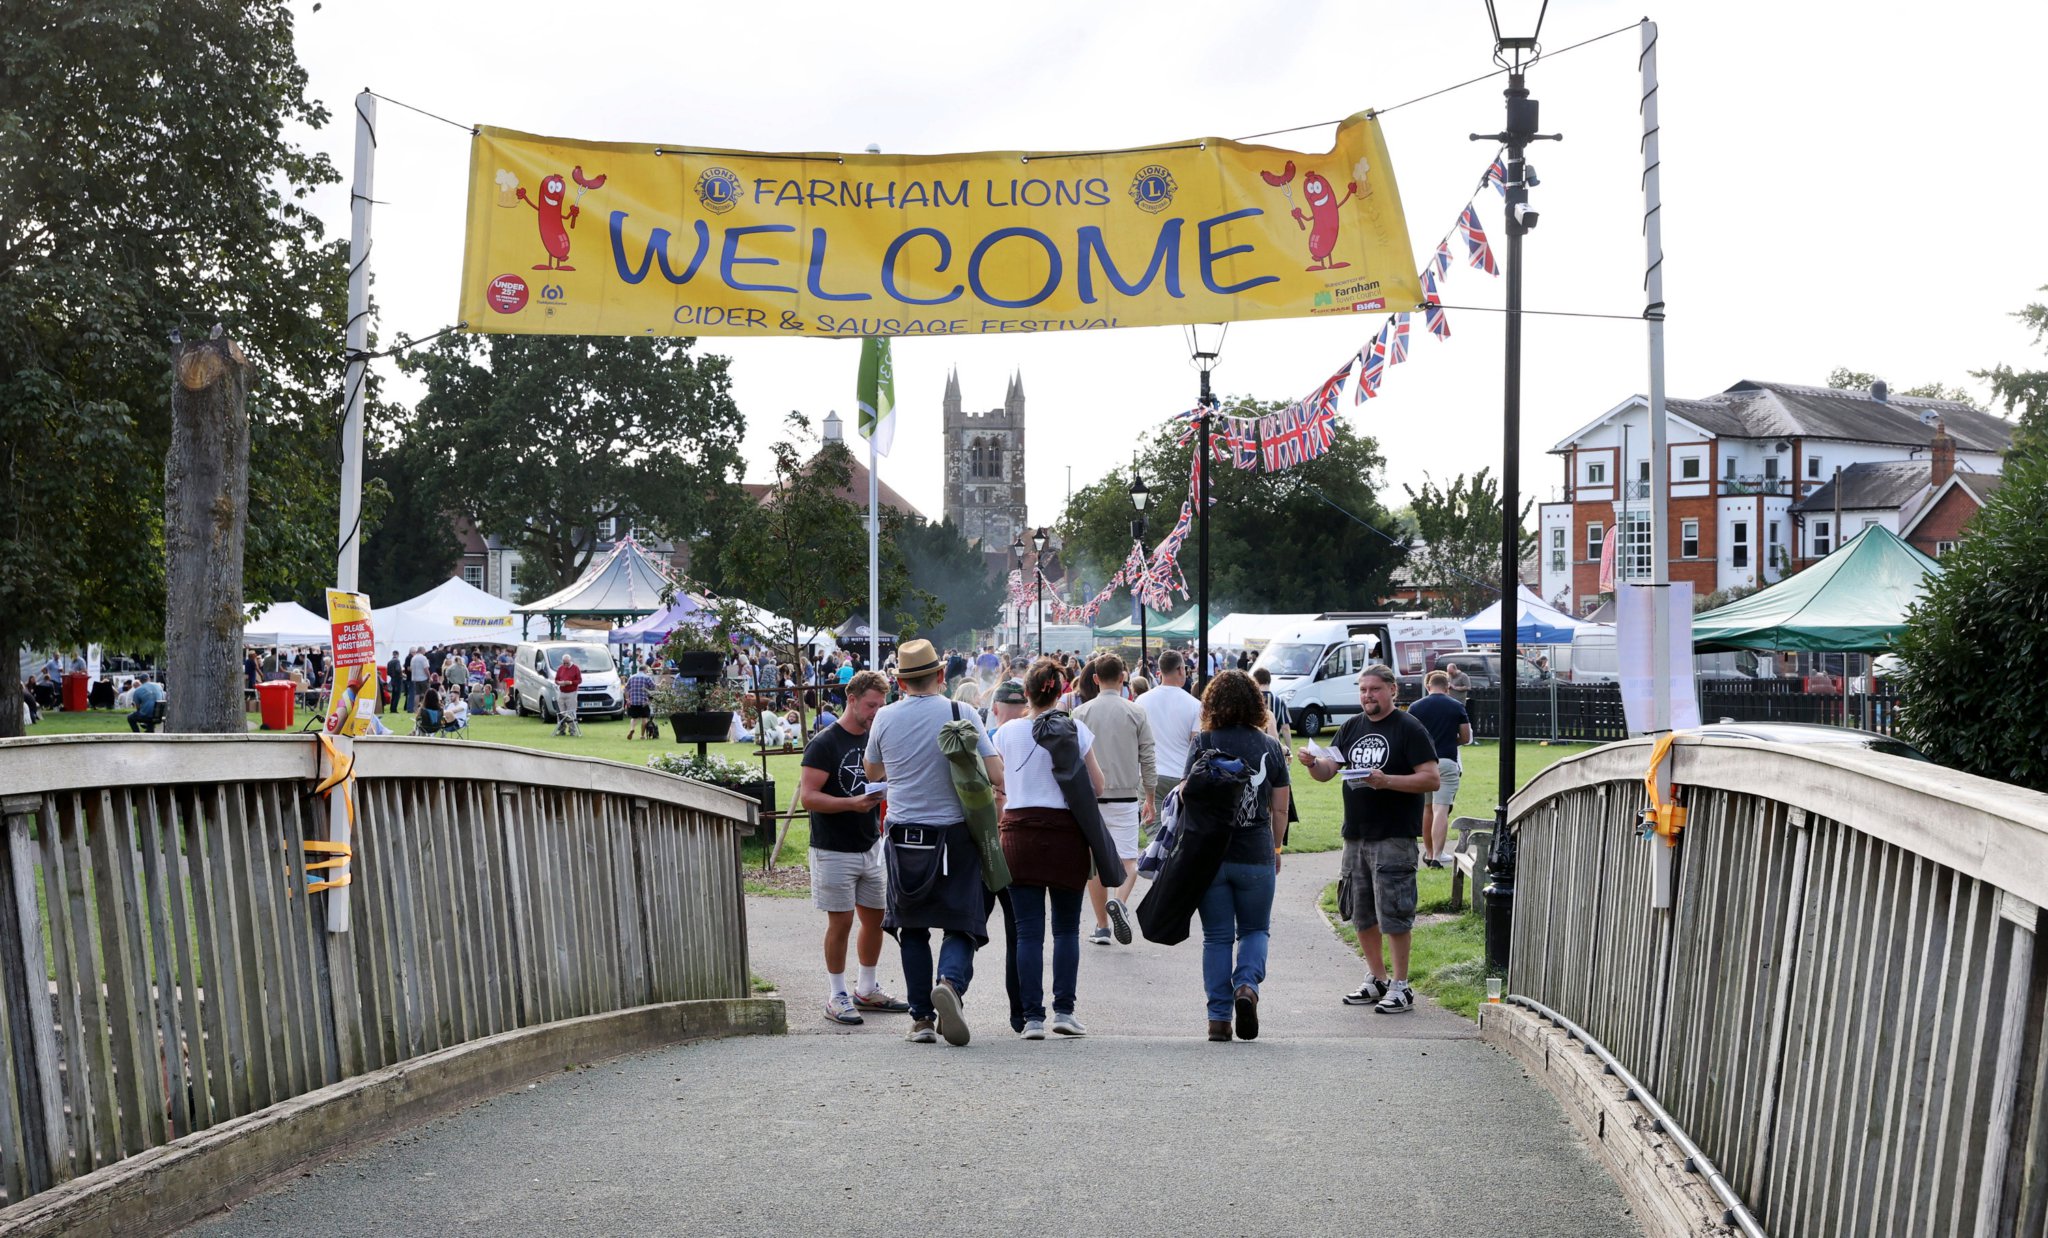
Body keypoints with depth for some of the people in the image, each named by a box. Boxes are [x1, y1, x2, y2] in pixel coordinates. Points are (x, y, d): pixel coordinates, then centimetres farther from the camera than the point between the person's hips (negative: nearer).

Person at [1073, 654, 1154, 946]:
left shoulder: (1081, 714, -1)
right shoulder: (1136, 714, -2)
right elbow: (1147, 760, 2)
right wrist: (1149, 798, 13)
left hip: (1089, 798, 1)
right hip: (1125, 797, -1)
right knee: (1127, 859, 4)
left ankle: (1102, 926, 12)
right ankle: (1120, 901, -24)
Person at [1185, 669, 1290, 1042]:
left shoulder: (1203, 743, -4)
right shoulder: (1271, 747, 3)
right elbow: (1280, 808, 5)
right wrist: (1276, 849, 19)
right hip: (1256, 856, 1)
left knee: (1217, 937, 7)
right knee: (1255, 930, 16)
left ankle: (1219, 1018, 6)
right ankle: (1247, 985, -10)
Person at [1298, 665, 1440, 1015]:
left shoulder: (1410, 729, -6)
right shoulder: (1351, 727, 13)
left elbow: (1432, 779, -13)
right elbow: (1327, 772, 13)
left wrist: (1387, 781, -24)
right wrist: (1313, 763, -9)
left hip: (1394, 837, -7)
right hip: (1355, 835, 7)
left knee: (1392, 914, -7)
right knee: (1362, 914, 13)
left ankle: (1400, 987, 0)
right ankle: (1376, 979, 25)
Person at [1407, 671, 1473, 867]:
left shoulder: (1415, 707, 1)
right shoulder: (1457, 707, 1)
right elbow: (1465, 738, 5)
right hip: (1447, 762, -2)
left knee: (1426, 809, 16)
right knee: (1441, 810, -5)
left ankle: (1429, 852, 27)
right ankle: (1437, 856, -14)